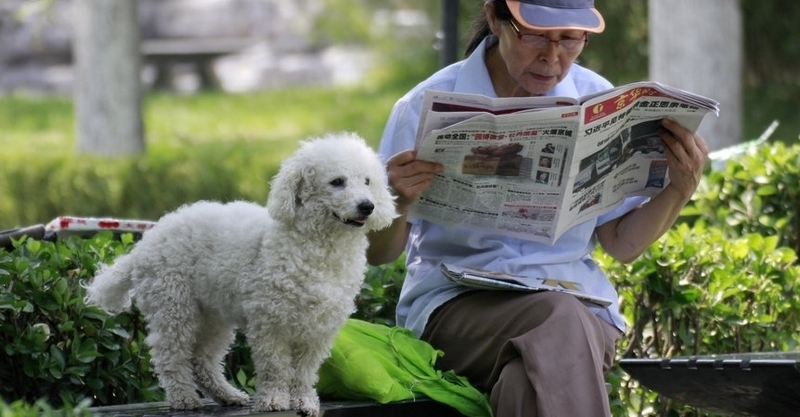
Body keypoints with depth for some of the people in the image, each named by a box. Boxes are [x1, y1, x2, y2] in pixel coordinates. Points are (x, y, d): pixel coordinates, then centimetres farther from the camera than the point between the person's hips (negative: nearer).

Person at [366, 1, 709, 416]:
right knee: (560, 322, -34)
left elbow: (622, 244, 11)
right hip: (456, 301, -1)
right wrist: (399, 201, -21)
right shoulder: (431, 106, -2)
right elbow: (377, 252, 1)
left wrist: (680, 189, -6)